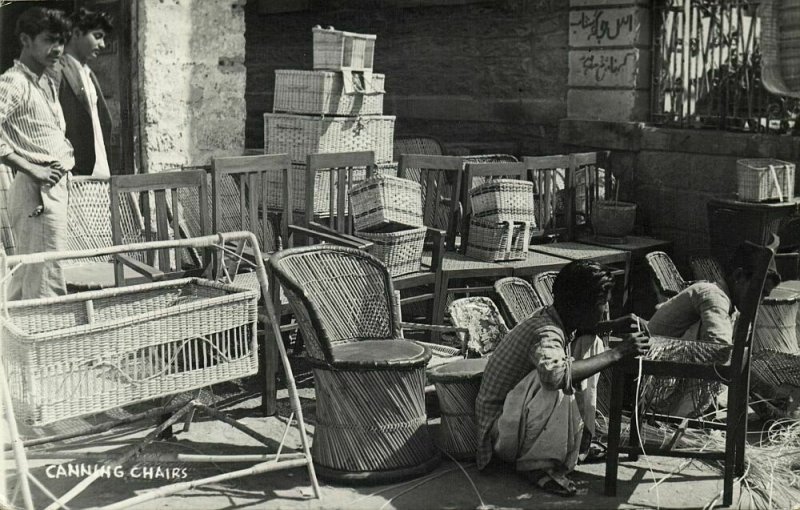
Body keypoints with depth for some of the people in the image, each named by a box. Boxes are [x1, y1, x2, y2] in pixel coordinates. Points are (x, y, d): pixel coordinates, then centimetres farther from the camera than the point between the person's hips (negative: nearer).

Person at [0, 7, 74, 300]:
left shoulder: (49, 84, 19)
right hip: (36, 189, -9)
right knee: (46, 286, -10)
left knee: (24, 280, 15)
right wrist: (32, 170, -21)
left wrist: (67, 156, 15)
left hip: (57, 188, 10)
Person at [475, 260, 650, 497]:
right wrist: (618, 352, -42)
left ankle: (582, 437, 7)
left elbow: (582, 327, 22)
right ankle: (536, 465, -16)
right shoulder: (546, 333, -29)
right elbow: (554, 374, -52)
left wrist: (613, 326, 2)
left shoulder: (553, 316, -4)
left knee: (590, 343, 3)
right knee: (559, 388, -37)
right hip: (501, 430, -9)